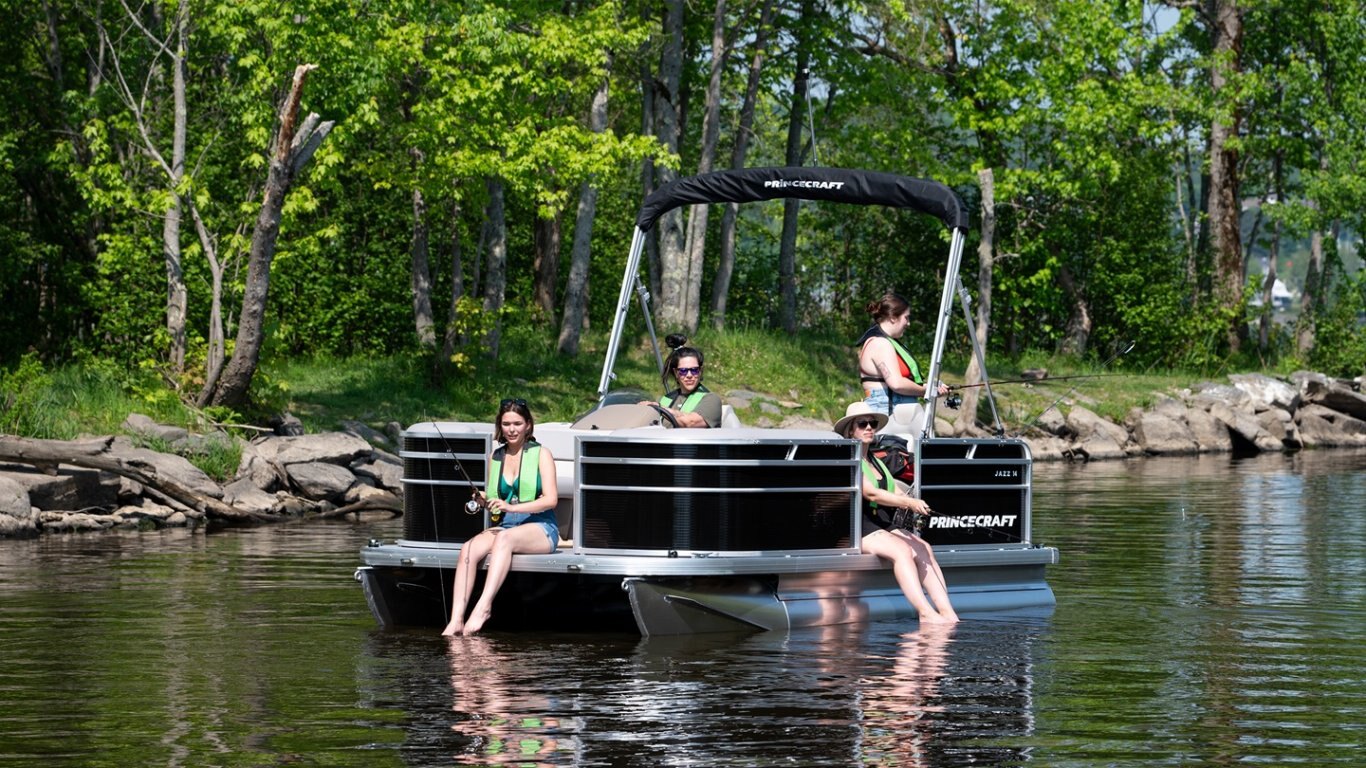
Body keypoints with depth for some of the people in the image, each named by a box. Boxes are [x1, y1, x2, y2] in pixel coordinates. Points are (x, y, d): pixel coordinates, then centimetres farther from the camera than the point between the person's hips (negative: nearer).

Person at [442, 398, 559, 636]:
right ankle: (456, 620, -37)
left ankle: (483, 607, -45)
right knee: (470, 549, -26)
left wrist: (511, 507, -20)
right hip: (504, 526, 4)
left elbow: (551, 499, -9)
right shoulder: (495, 457, 15)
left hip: (541, 529, -4)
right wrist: (484, 502, -7)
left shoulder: (540, 454, 1)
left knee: (504, 538, -37)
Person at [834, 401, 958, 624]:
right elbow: (871, 493, -17)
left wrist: (914, 503, -12)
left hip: (884, 527, 7)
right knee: (901, 550, -30)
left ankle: (947, 612, -30)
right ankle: (925, 613, -39)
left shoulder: (875, 462, 23)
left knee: (923, 549, -17)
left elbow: (897, 494, 12)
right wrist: (909, 503, -25)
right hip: (858, 529, -7)